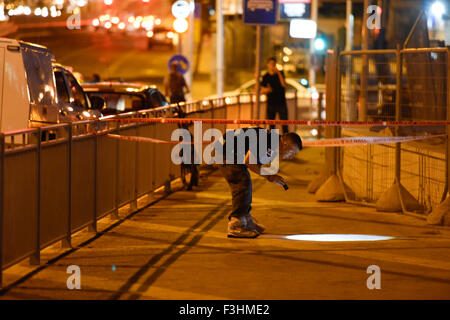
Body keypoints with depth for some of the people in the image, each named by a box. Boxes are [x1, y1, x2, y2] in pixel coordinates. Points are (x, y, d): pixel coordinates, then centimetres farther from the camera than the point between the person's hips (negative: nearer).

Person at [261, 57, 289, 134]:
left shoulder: (280, 73, 5)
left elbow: (284, 84, -10)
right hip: (271, 103, 1)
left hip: (281, 102, -1)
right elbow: (262, 91, 5)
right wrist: (266, 90, -17)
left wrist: (278, 73, -16)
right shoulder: (265, 77, 6)